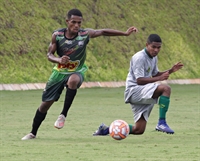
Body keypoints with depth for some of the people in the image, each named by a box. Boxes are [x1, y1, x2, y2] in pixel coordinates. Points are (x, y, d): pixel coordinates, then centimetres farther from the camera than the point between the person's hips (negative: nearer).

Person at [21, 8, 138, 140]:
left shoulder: (85, 34, -15)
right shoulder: (57, 35, -13)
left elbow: (103, 32, -6)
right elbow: (49, 55, -8)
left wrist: (126, 33, -9)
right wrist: (59, 60, -30)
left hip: (77, 72, -2)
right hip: (60, 71, 2)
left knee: (73, 80, -40)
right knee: (46, 103, 3)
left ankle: (63, 115, -28)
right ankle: (33, 133, 22)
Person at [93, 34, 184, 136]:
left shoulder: (154, 58, 13)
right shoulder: (139, 58, -15)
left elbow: (155, 74, 27)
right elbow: (139, 80, -20)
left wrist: (170, 71, 12)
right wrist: (159, 78, -26)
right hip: (134, 90, -9)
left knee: (138, 130, 7)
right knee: (166, 88, -29)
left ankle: (106, 129, 15)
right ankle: (161, 123, -30)